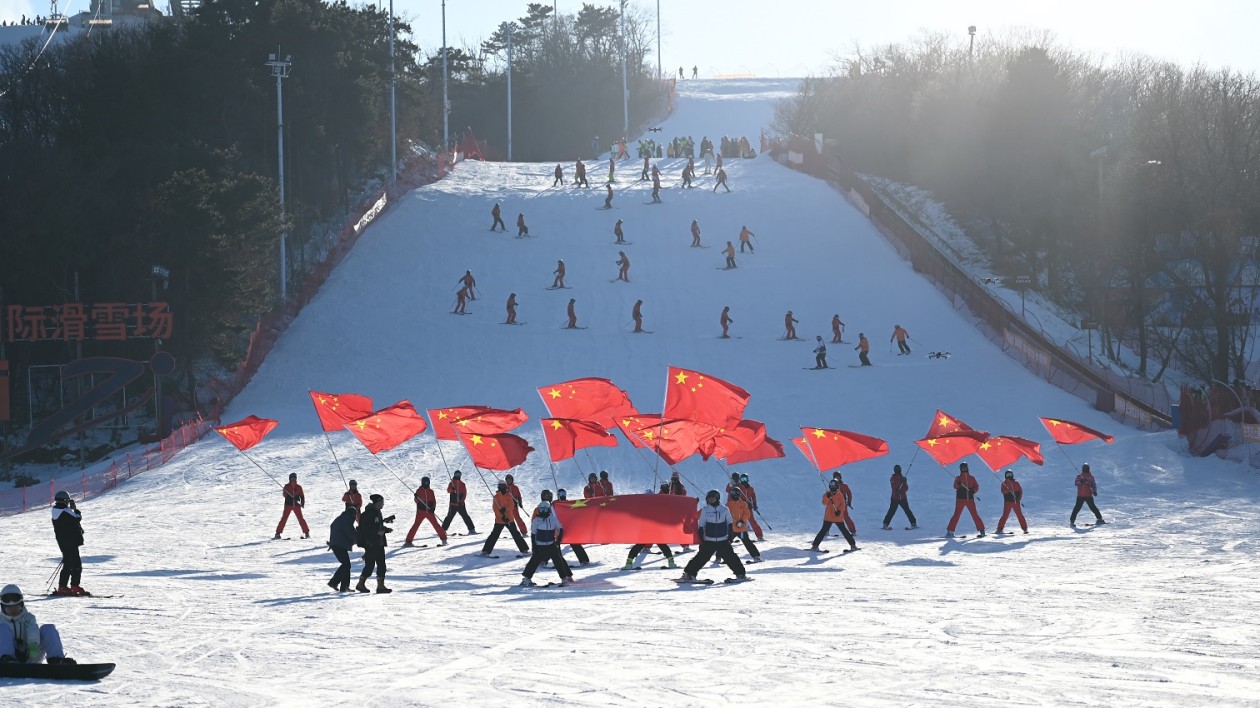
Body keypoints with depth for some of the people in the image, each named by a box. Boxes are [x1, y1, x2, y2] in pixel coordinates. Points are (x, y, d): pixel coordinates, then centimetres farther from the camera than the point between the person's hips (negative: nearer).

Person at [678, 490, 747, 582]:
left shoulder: (724, 510, 1)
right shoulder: (705, 510, -1)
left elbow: (729, 524, 11)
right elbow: (701, 526, 4)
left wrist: (730, 536, 5)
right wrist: (701, 539, 0)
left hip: (723, 541, 1)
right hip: (709, 541, -1)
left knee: (730, 557, 1)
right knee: (701, 557, -7)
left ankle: (740, 573, 14)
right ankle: (689, 574, -2)